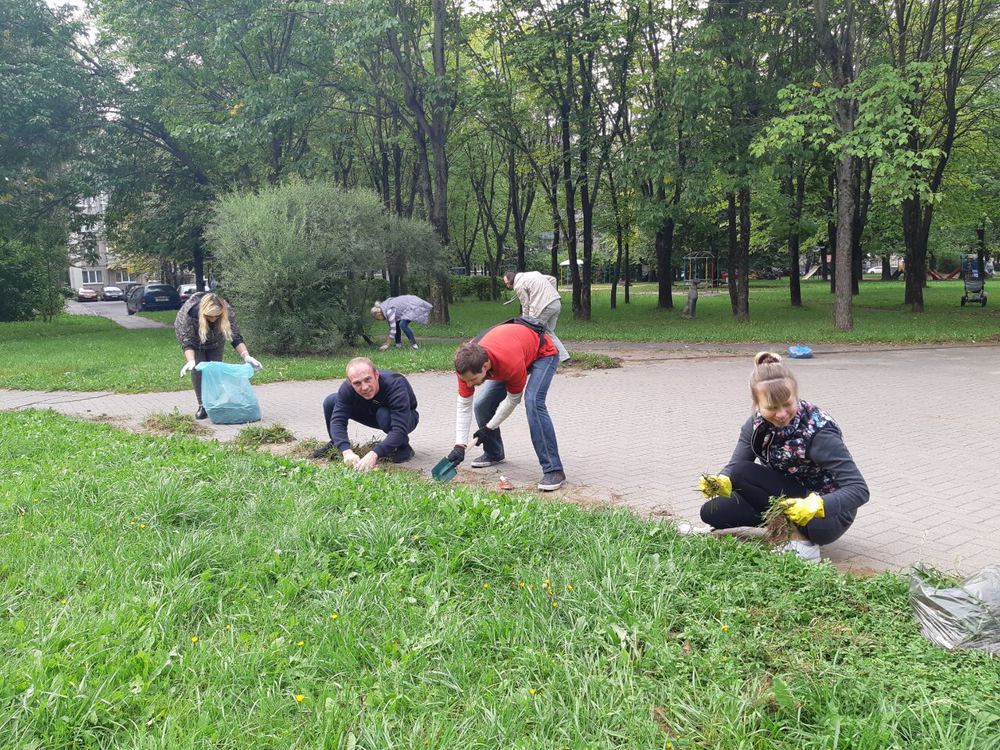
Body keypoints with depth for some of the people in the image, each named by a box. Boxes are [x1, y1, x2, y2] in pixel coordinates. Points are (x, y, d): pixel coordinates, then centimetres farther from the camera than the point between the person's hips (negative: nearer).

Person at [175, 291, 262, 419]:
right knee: (198, 369, -15)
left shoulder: (227, 312, -34)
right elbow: (187, 342, -38)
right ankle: (202, 406, -7)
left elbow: (235, 338, -27)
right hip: (194, 338, -2)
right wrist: (190, 361, -53)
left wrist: (246, 356, -40)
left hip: (215, 340, 2)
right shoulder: (189, 312, -41)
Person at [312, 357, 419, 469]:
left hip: (404, 417, -4)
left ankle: (404, 447, -10)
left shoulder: (395, 385, -39)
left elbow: (399, 429, -46)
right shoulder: (347, 388, -27)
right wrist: (346, 451, -49)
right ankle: (335, 444, 9)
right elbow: (337, 420, -32)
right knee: (330, 402, -15)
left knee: (384, 415, -39)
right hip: (372, 413, 4)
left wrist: (374, 454, -57)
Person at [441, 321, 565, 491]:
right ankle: (494, 454, 25)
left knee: (533, 403, -29)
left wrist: (489, 428, -13)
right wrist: (459, 445, -22)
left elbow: (513, 400, -23)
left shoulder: (511, 364, -44)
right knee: (482, 405, -2)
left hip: (543, 353, -6)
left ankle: (554, 470, -27)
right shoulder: (466, 364, -28)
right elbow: (464, 405, -16)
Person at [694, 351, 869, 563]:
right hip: (786, 498, 7)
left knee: (743, 473, -22)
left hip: (827, 513, -6)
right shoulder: (758, 424, -9)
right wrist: (720, 482, -36)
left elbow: (860, 490, -28)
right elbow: (734, 466, -11)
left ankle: (798, 539, -14)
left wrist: (813, 507, -45)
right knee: (712, 512, -10)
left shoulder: (818, 431, -26)